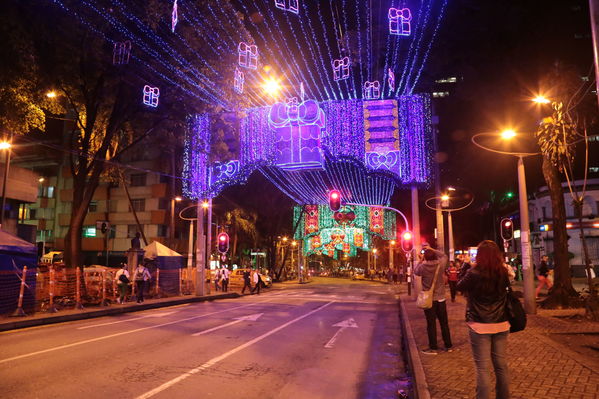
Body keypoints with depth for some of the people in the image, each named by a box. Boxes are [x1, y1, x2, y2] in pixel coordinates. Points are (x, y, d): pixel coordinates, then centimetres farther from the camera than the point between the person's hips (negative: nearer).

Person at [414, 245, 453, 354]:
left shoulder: (423, 266, -14)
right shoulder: (440, 264, -9)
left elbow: (416, 271, 8)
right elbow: (444, 256, 13)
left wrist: (421, 260, 13)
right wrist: (432, 250, 13)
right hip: (441, 298, 3)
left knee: (431, 324, 3)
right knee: (444, 323, 13)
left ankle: (433, 348, 7)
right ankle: (448, 346, 22)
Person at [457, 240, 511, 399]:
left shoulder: (474, 274, -17)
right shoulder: (503, 273, -5)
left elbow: (459, 286, 0)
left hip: (479, 327, -4)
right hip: (501, 326, 4)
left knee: (483, 369, 3)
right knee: (501, 366, 17)